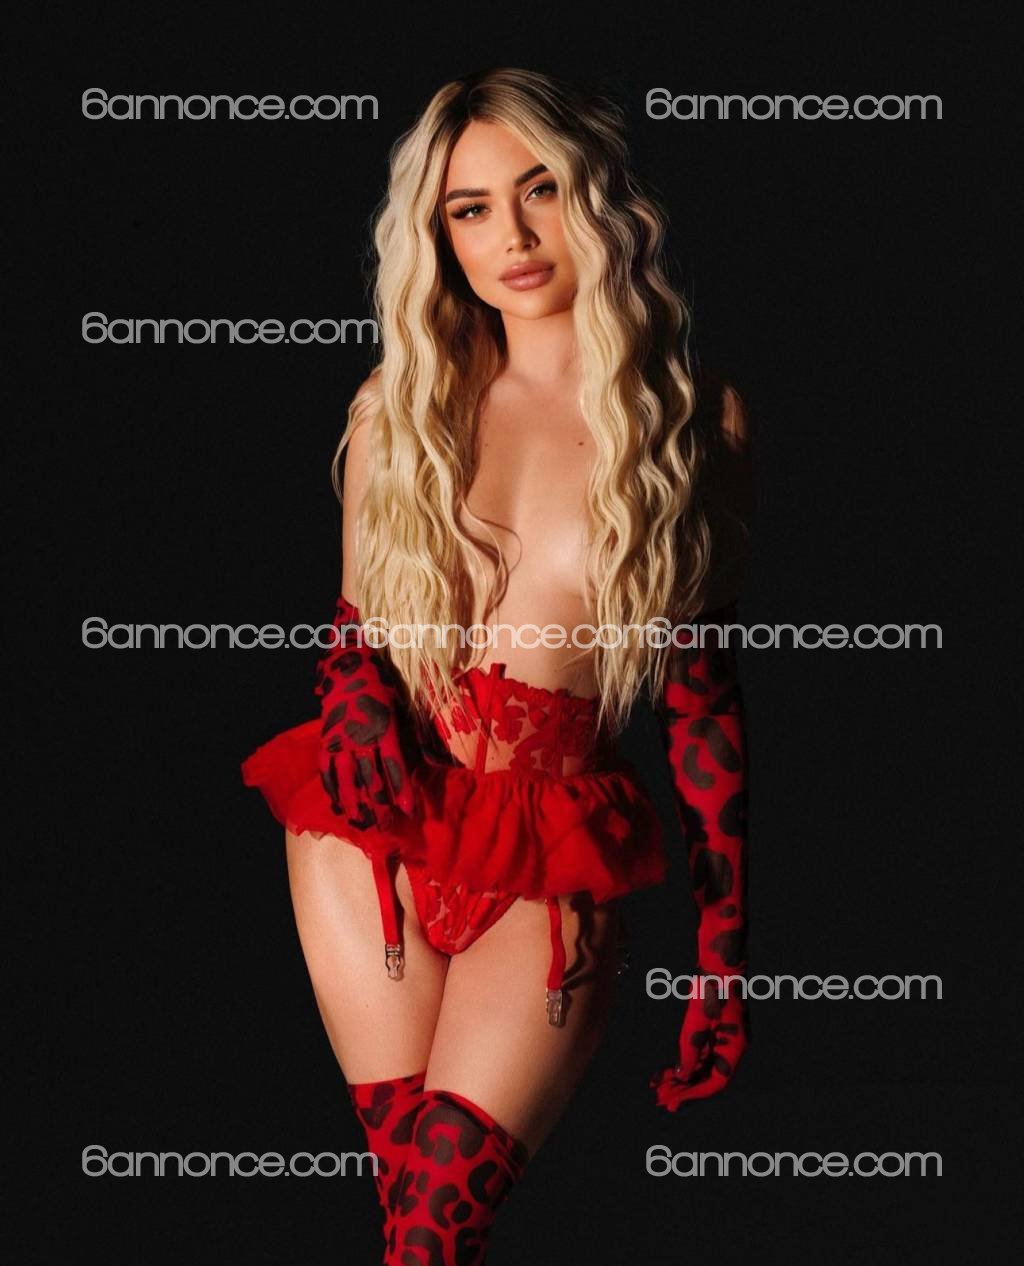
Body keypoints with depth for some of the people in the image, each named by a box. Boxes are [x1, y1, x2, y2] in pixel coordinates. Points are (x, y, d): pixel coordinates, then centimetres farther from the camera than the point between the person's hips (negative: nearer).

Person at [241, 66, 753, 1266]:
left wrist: (724, 960, 4)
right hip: (379, 817, 2)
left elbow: (702, 693, 5)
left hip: (558, 846, -2)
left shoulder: (699, 421, 3)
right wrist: (365, 726, -9)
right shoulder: (399, 402, 8)